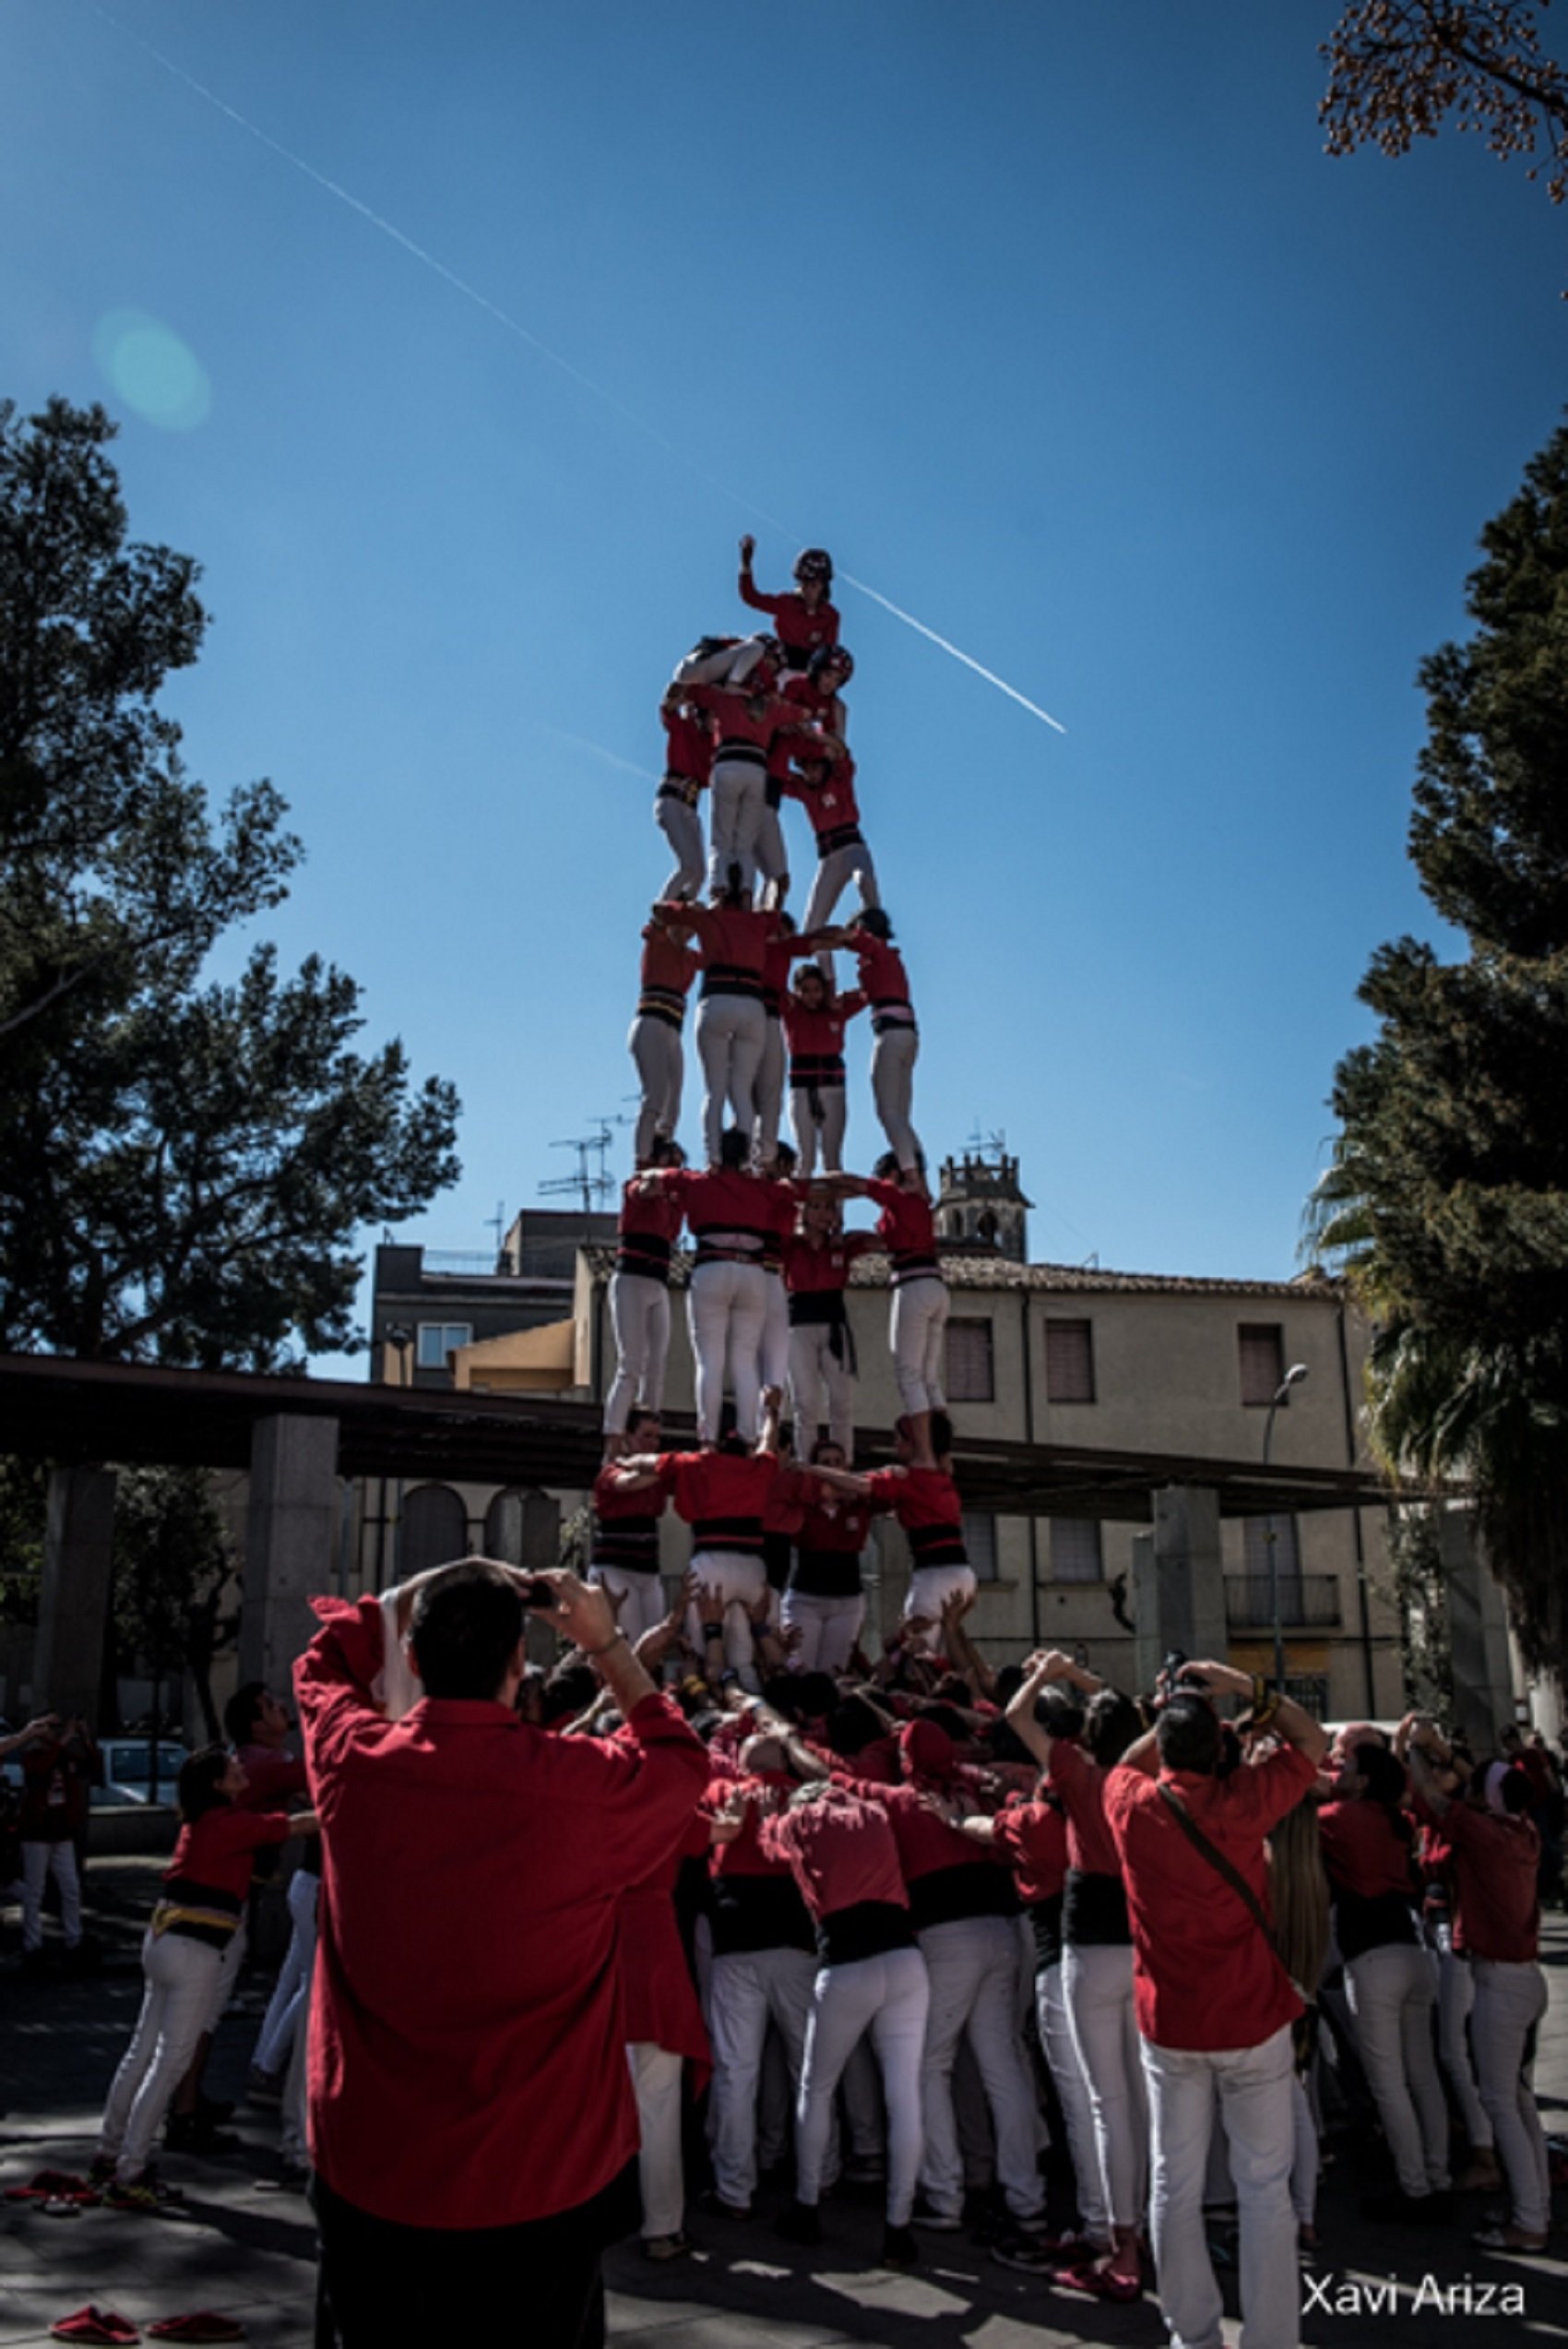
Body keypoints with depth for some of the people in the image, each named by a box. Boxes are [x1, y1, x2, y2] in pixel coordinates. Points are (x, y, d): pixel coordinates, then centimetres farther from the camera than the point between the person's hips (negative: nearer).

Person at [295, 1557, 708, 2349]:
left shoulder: (352, 1761, -12)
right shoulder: (583, 1785, -20)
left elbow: (325, 1659, 12)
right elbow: (682, 1759, 5)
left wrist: (428, 1587, 10)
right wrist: (608, 1644, 7)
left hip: (369, 2175, 2)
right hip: (538, 2182, -2)